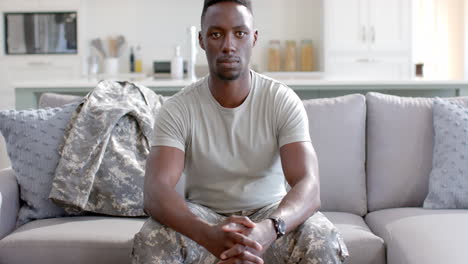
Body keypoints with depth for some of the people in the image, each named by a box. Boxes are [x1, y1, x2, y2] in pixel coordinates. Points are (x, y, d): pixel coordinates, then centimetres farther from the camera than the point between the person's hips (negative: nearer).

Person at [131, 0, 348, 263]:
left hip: (270, 214, 0)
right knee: (151, 240, -30)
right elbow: (156, 191, -26)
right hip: (203, 218, 0)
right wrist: (207, 234, -47)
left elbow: (309, 187, -25)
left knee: (324, 242, -29)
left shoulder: (283, 100, -14)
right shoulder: (177, 109, -13)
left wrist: (269, 228, -47)